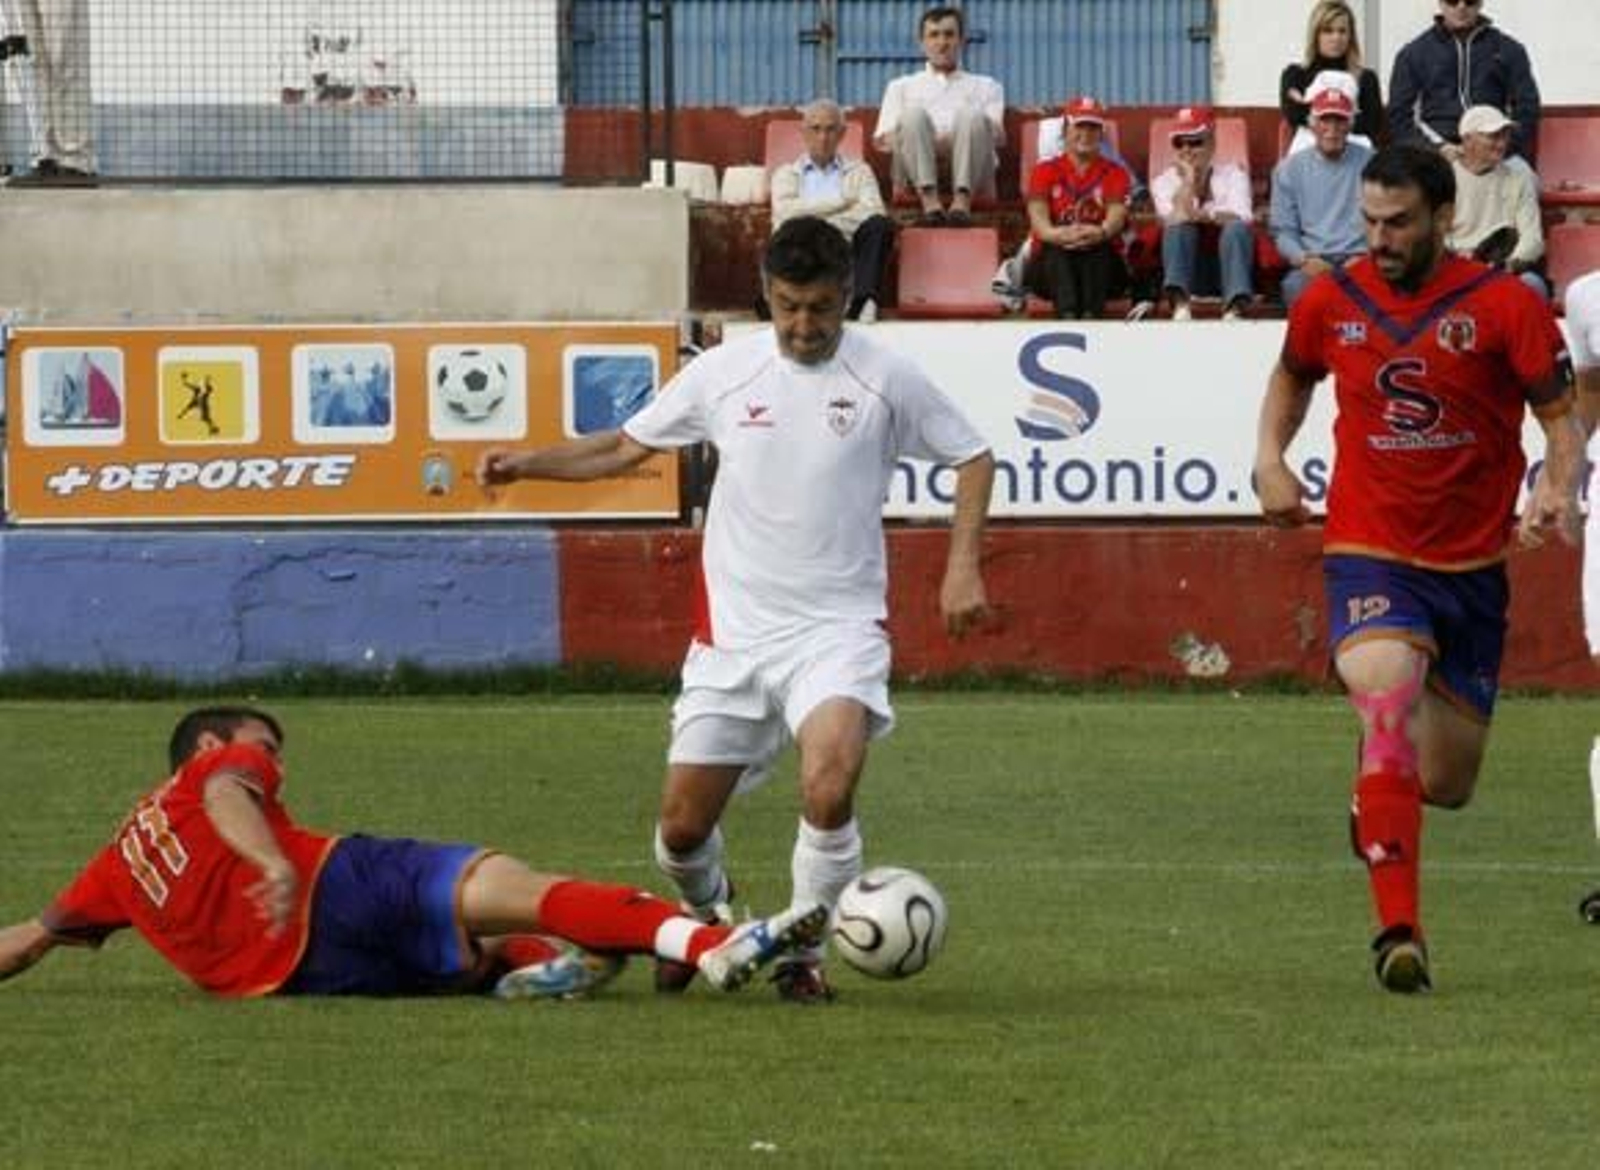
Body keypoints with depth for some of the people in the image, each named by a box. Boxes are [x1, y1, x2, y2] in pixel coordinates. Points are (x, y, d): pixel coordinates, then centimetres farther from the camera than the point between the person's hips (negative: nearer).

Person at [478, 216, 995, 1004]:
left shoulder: (884, 377, -4)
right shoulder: (724, 371, 1)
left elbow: (972, 457, 7)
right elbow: (628, 446, 12)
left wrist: (963, 566, -4)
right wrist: (527, 463, -1)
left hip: (838, 628, -3)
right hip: (734, 631, 3)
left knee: (828, 786, -29)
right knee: (682, 828, 2)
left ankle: (802, 954, -5)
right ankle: (709, 917, 38)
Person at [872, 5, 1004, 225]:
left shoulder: (986, 87, 27)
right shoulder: (902, 87, 29)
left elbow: (997, 134, 8)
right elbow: (882, 140, 13)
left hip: (971, 175, 0)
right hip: (918, 174, 0)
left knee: (972, 115, -29)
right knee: (913, 113, -27)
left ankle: (962, 199, -46)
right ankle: (929, 198, -43)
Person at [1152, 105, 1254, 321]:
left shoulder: (1233, 174, 10)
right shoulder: (1164, 182, 11)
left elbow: (1241, 218, -10)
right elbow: (1177, 219, -10)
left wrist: (1204, 216, -25)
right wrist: (1188, 180, -6)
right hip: (1188, 272, 0)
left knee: (1236, 228, -29)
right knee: (1178, 227, -27)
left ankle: (1234, 309, -49)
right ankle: (1180, 307, -49)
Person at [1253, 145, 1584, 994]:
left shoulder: (1503, 305, -7)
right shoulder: (1332, 302, 1)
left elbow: (1561, 414, -4)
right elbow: (1291, 376, 22)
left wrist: (1559, 491, -24)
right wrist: (1269, 459, 6)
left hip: (1471, 565, 1)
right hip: (1369, 555, -1)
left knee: (1447, 786, 9)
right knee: (1387, 703, -29)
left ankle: (1376, 793, 48)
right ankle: (1399, 932, -29)